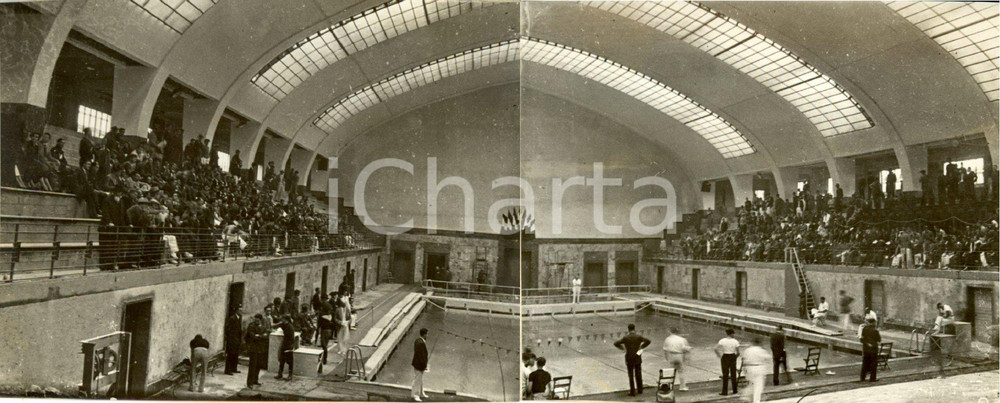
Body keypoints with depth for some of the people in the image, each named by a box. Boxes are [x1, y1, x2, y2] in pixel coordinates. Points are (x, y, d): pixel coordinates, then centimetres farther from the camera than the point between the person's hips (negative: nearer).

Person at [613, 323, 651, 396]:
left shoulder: (625, 337, -8)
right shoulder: (639, 336, -5)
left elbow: (616, 343, -14)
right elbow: (648, 341, -16)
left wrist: (622, 348, 0)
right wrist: (641, 346, -4)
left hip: (629, 358, -2)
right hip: (638, 358, 2)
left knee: (631, 376, 5)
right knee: (638, 374, 16)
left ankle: (632, 392, 5)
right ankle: (640, 390, 24)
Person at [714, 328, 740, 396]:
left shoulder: (722, 341, -8)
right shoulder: (735, 341, -6)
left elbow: (716, 349, -13)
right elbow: (738, 352, -5)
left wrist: (719, 356, 0)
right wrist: (735, 357, 13)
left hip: (725, 357, -1)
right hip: (733, 357, 1)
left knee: (725, 375, 4)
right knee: (733, 374, 16)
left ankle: (725, 392, 4)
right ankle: (734, 390, 25)